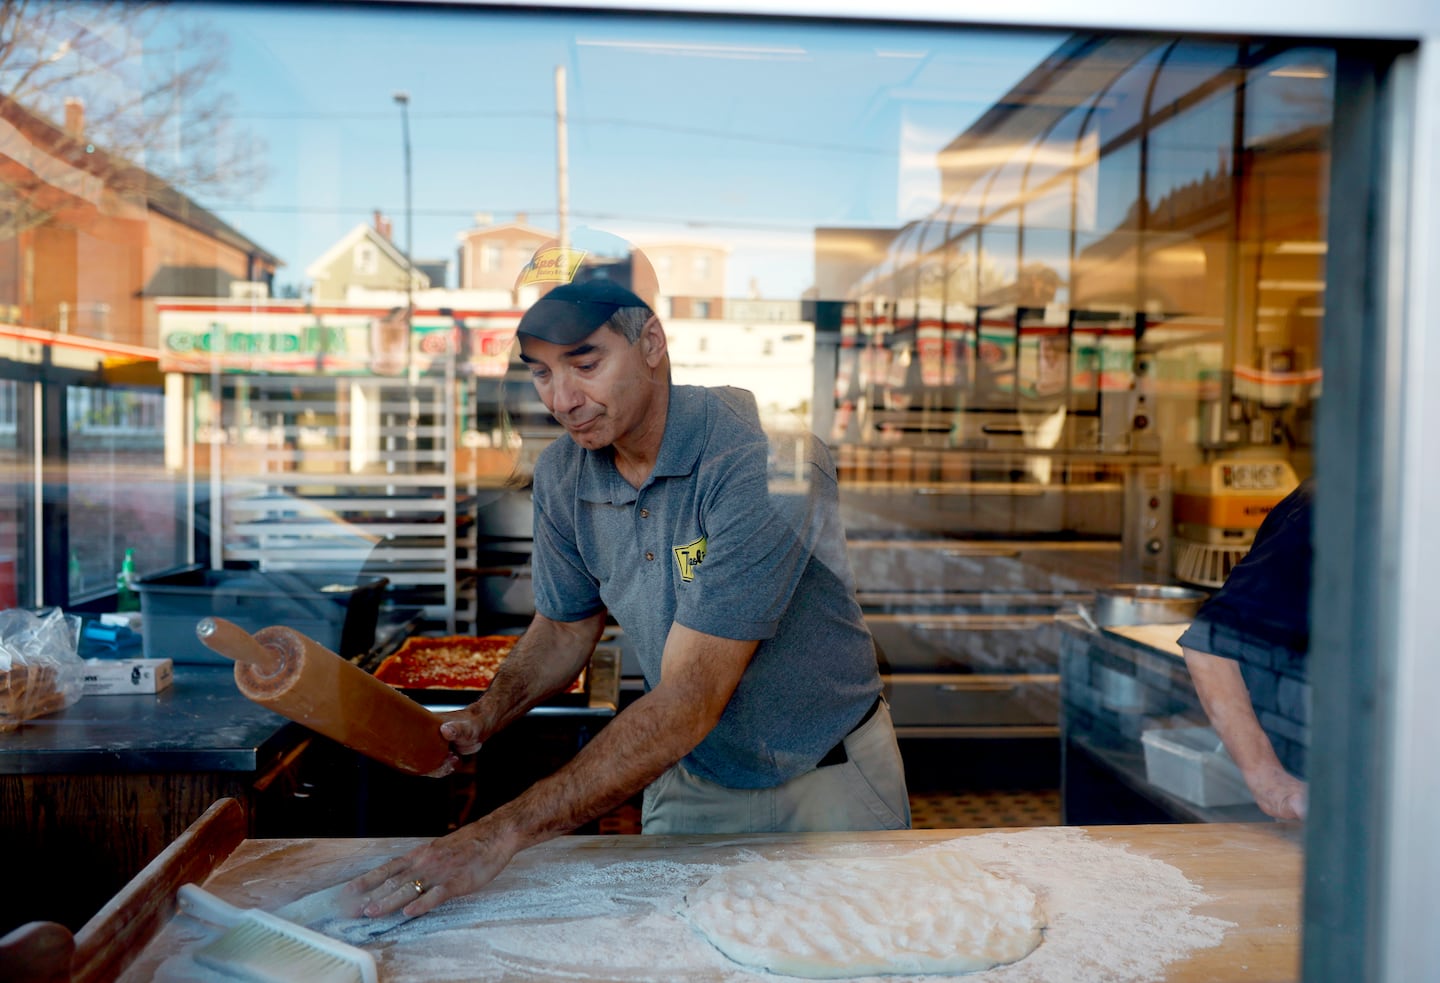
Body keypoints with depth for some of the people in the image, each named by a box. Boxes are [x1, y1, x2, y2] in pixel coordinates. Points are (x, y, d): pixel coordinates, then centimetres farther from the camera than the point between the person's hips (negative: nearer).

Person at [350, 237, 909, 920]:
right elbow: (565, 627, 5)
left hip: (829, 782, -3)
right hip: (689, 779, 4)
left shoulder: (763, 455, -32)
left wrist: (502, 834, -37)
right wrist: (484, 717, -14)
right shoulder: (561, 474, -10)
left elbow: (689, 700, -35)